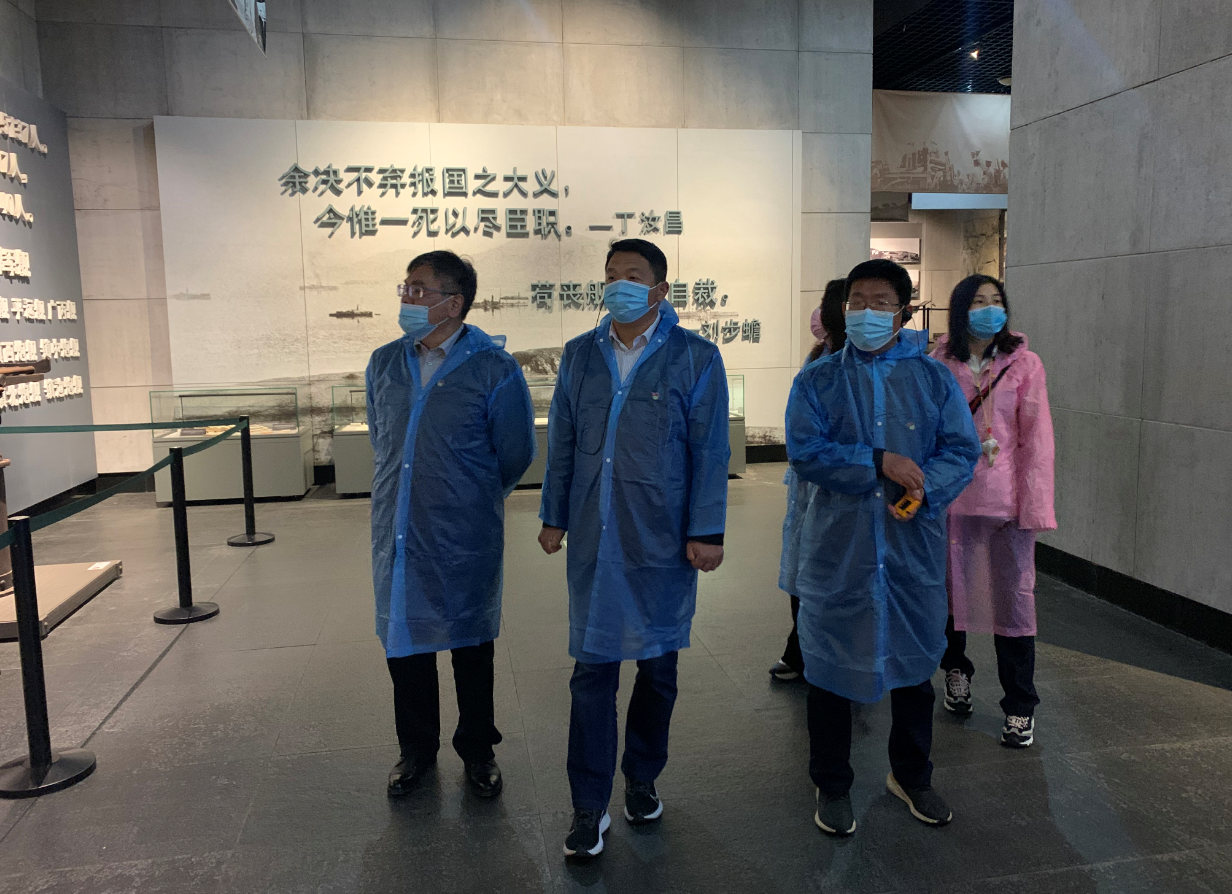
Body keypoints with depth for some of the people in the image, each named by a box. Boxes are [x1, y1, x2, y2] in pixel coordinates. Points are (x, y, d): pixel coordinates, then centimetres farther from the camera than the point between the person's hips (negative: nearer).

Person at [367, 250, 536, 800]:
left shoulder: (494, 370, -11)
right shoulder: (384, 365, 4)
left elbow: (516, 455, -2)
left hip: (465, 540, -4)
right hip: (397, 534, 4)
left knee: (472, 649, 11)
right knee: (404, 643, 14)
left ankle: (478, 751, 32)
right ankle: (417, 750, 35)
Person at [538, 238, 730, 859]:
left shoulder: (694, 358, -3)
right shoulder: (580, 355, 7)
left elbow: (710, 451, -5)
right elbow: (562, 442, 10)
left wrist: (706, 532, -9)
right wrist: (554, 517, 9)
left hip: (662, 538, -1)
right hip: (594, 537, 2)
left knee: (657, 665, 12)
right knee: (592, 667, 3)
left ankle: (642, 779, 33)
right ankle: (589, 805, 15)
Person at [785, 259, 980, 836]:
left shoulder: (933, 378, 4)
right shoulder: (817, 380, 0)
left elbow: (962, 450, -2)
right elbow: (804, 452, -12)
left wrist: (925, 490, -21)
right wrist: (879, 462, -20)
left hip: (914, 547, 2)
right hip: (838, 548, -1)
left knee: (914, 659, 16)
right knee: (830, 665, 8)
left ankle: (911, 776, 39)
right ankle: (832, 786, 28)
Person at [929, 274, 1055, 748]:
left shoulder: (1024, 363, -2)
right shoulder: (938, 364, -1)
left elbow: (1037, 438, -4)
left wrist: (1036, 505, -10)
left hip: (1007, 496, -1)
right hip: (951, 496, 1)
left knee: (1014, 597, 4)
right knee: (949, 589, 15)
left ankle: (1020, 706, 19)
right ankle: (956, 669, 40)